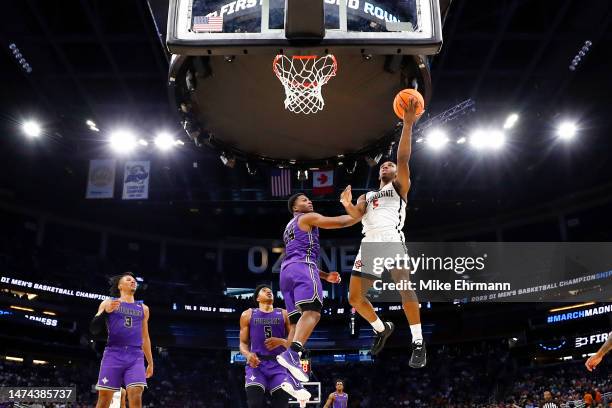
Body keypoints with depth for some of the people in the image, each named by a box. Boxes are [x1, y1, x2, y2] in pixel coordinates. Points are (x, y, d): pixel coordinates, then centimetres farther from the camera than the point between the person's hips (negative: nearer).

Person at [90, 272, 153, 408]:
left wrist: (150, 362, 21)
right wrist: (106, 311, -16)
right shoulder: (108, 302, 10)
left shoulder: (143, 308, 19)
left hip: (136, 356, 2)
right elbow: (94, 329, 1)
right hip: (113, 354, -2)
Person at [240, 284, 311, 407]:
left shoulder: (284, 314, 13)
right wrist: (248, 354, -11)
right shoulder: (248, 315, 13)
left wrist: (281, 341, -10)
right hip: (256, 364, -1)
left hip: (278, 365, 1)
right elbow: (243, 343, 12)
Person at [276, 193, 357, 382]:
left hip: (287, 270, 9)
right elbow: (340, 222, 1)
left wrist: (325, 275, 32)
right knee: (312, 311, -23)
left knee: (297, 321, 4)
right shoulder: (308, 218, 9)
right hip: (302, 268, -9)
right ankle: (292, 353, -43)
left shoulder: (289, 228, 35)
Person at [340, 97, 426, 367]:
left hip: (391, 239, -5)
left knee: (405, 287, -24)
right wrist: (347, 205, -13)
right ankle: (381, 328, 26)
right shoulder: (366, 196, 31)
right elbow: (357, 215, 9)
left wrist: (408, 124, -8)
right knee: (354, 298, 2)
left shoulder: (399, 187, 20)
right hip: (369, 244, 5)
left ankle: (418, 344, -18)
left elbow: (403, 158, 2)